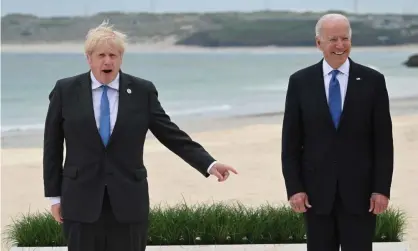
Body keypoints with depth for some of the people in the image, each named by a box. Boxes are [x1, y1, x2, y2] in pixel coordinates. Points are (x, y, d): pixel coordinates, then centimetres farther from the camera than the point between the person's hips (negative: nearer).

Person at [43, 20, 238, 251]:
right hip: (81, 200, 0)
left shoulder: (142, 91, 1)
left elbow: (172, 135, 1)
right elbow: (52, 147, 5)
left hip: (128, 201, 0)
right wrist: (54, 196, 2)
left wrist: (209, 164, -10)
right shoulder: (65, 91, 1)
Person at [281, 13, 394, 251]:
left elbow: (383, 141, -1)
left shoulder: (373, 81, -1)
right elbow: (291, 142, 2)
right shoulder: (300, 81, 1)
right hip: (316, 190, 1)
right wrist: (294, 188, -4)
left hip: (359, 190, -1)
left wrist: (382, 189, -6)